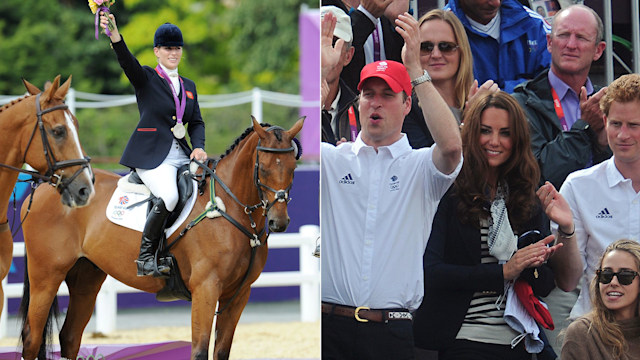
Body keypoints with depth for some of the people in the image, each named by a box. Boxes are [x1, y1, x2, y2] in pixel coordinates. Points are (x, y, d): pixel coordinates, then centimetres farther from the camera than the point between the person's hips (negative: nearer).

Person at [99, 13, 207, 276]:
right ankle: (144, 258, -18)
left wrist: (198, 147, -2)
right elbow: (127, 61, -17)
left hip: (181, 154, 6)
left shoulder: (188, 86, 20)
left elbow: (196, 122, 20)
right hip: (151, 155, -6)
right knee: (169, 196, -30)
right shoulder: (146, 78, 2)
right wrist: (115, 36, -38)